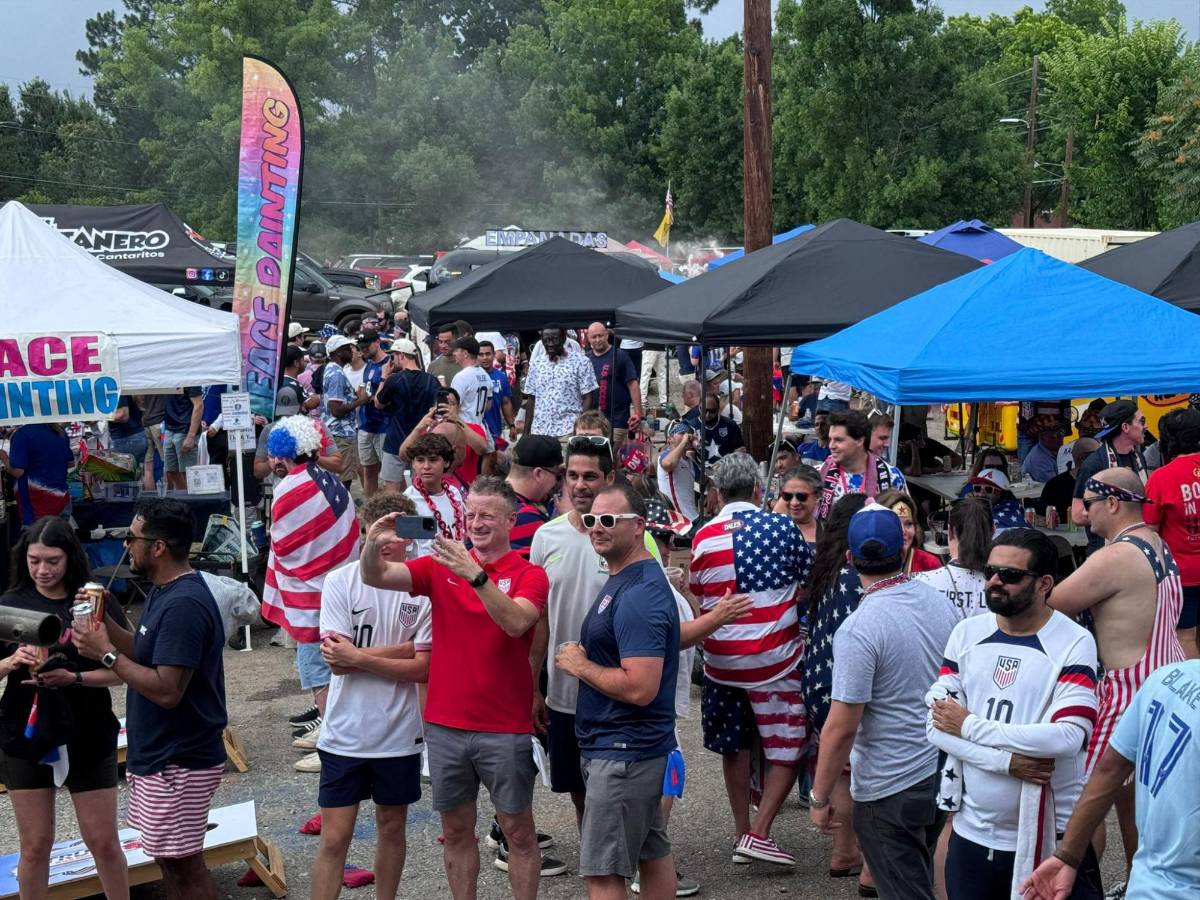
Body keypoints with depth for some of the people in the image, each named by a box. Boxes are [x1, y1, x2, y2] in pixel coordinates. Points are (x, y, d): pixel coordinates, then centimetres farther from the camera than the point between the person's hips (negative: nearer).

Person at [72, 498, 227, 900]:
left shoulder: (183, 605, -24)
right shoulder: (166, 591, 9)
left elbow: (166, 690, -28)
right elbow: (149, 655, 14)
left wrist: (106, 653, -21)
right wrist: (104, 622, 2)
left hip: (179, 762, -10)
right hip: (160, 754, 10)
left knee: (183, 866, 0)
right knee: (171, 860, 19)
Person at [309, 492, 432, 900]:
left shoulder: (423, 589, -6)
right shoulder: (340, 582, -7)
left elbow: (421, 669, -9)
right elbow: (337, 663, -13)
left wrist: (360, 657, -17)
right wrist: (406, 647, -13)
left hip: (399, 733, 1)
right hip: (346, 732, -1)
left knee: (392, 827, 16)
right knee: (334, 838, 1)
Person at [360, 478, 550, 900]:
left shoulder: (529, 576, -6)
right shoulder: (441, 566, 3)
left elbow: (515, 622, -25)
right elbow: (375, 577, -8)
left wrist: (475, 574, -35)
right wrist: (373, 544, -29)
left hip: (505, 728, -3)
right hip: (444, 724, 3)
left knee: (518, 831, 7)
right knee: (456, 829, 13)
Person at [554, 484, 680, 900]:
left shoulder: (638, 595, -22)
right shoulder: (620, 579, 11)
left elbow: (640, 687, -27)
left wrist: (578, 665, -16)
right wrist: (580, 658, 8)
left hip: (622, 751, -11)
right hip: (638, 745, 11)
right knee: (652, 852, 18)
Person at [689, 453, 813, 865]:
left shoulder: (703, 536, -1)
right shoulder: (781, 527, -8)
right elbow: (808, 588, 2)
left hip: (721, 660, 3)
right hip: (774, 660, -3)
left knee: (734, 747, 18)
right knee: (788, 749, 6)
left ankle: (742, 832, 24)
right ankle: (759, 833, -4)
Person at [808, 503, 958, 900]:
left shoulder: (858, 630, -23)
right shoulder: (941, 603, -2)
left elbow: (841, 727, -21)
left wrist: (819, 797, -10)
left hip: (890, 789, -7)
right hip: (942, 773, 7)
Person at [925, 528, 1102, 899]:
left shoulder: (1074, 643, -9)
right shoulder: (967, 632, 4)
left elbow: (1067, 737, -21)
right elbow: (936, 724, -1)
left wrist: (968, 725, -14)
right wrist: (1006, 761, -16)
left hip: (1048, 837, -4)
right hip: (970, 830, 4)